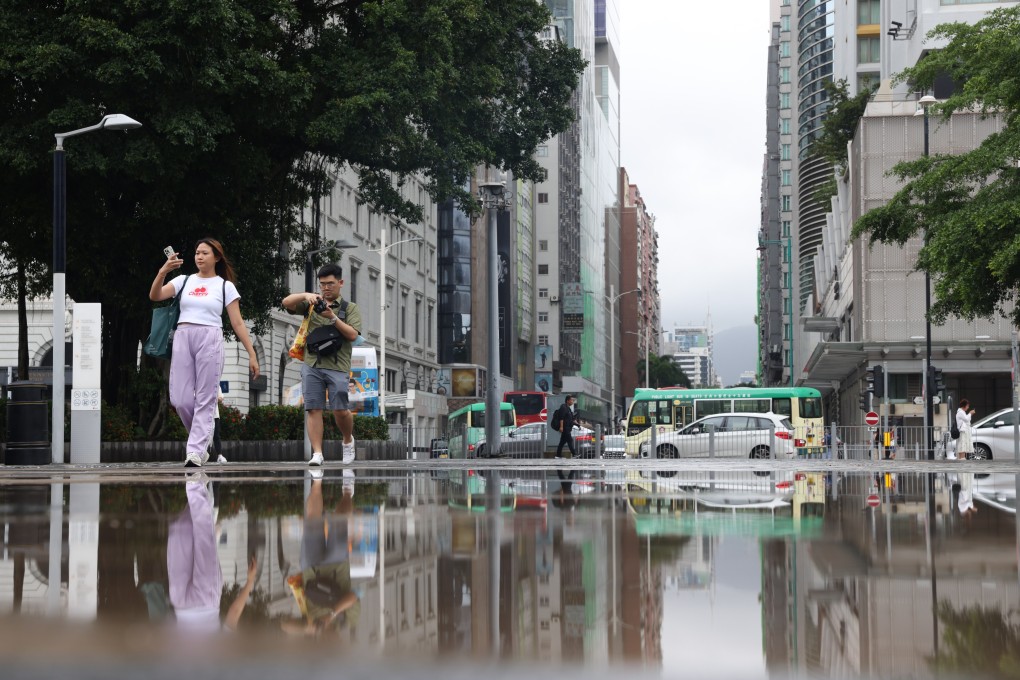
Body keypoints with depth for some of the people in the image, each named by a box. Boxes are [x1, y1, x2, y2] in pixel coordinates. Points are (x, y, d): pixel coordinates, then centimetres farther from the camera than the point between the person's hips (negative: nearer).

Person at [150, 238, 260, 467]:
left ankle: (195, 451, -4)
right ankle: (202, 436, 21)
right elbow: (155, 296, 1)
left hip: (210, 339, -3)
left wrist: (252, 353, -1)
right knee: (179, 399, -3)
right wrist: (162, 271, -14)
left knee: (205, 399, -6)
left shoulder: (225, 286, 8)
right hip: (183, 338, 3)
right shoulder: (184, 281, 14)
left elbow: (237, 323, 5)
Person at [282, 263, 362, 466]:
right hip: (312, 364, 2)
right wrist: (305, 295, -15)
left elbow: (352, 334, -1)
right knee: (313, 409, -6)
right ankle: (317, 453, -6)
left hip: (337, 366, -2)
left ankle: (348, 440, 21)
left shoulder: (350, 308, 12)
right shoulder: (311, 305, 16)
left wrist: (333, 318, -12)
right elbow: (287, 303, 2)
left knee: (340, 410, -8)